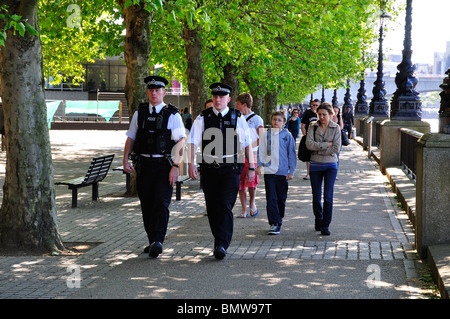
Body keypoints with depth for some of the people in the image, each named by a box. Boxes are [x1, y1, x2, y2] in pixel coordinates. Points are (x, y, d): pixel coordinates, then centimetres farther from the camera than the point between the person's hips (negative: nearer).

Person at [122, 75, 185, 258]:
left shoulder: (172, 115, -1)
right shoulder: (139, 113, 10)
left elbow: (180, 141, -7)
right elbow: (131, 138, 14)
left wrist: (175, 166, -16)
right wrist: (126, 159, 1)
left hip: (164, 165, -4)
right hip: (143, 165, 4)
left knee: (161, 203, -14)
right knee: (146, 205, 8)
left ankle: (158, 241, -18)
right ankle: (152, 242, 18)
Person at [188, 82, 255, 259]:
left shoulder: (237, 118, 3)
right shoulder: (203, 118, 4)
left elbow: (247, 143, 8)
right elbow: (192, 141, -2)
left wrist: (251, 167, 5)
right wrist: (191, 163, -16)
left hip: (230, 169, -2)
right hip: (209, 169, 2)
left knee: (225, 206, -13)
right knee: (212, 208, 7)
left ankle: (222, 245, -16)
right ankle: (218, 240, 24)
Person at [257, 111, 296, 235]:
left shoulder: (287, 135, 3)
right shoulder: (266, 134, 5)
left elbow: (291, 154, 5)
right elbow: (261, 151, 9)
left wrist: (291, 171, 2)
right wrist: (259, 165, -1)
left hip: (282, 171, 0)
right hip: (269, 170, 0)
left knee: (281, 198, 8)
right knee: (271, 198, -6)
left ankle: (278, 220, 24)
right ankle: (274, 224, -6)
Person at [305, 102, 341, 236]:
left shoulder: (336, 128, -1)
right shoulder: (313, 127, 2)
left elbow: (336, 148, -10)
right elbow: (309, 144, -12)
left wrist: (318, 148, -11)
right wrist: (326, 145, -15)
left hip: (331, 165, -1)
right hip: (315, 165, 2)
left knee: (328, 196, -8)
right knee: (316, 196, 7)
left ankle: (325, 225, -3)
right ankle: (318, 220, 28)